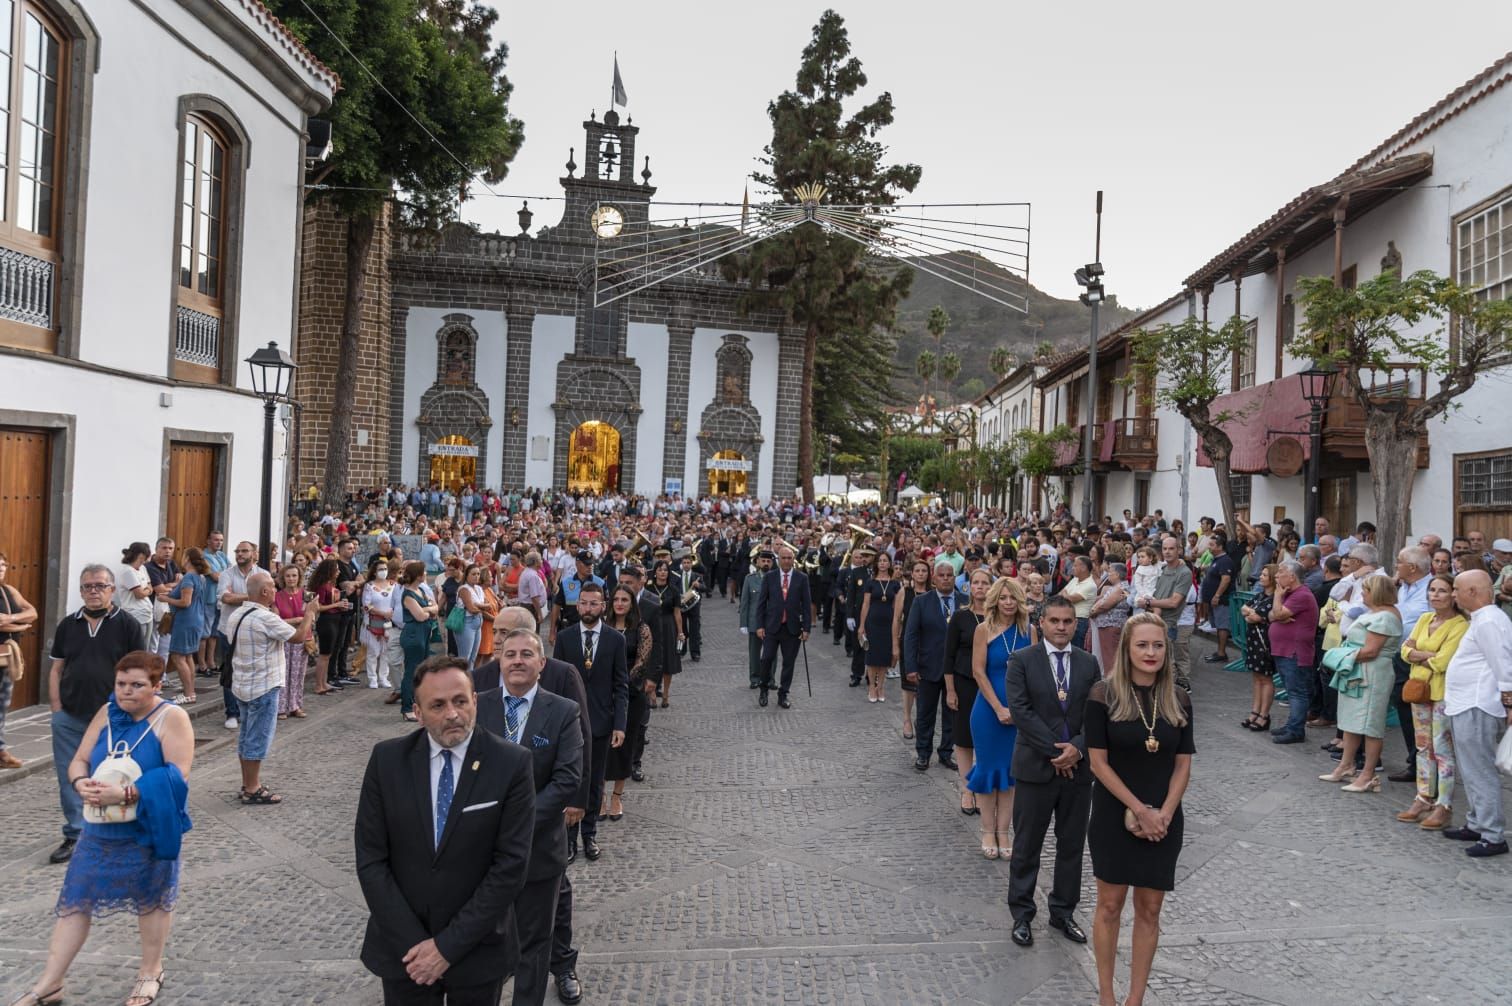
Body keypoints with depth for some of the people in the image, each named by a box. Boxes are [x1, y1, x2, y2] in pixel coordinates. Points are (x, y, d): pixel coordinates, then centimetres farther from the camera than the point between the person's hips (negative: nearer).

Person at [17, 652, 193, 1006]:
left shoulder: (171, 717, -13)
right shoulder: (107, 713, 3)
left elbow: (177, 775, -20)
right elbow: (79, 760, 5)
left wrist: (125, 793, -28)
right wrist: (81, 783, -18)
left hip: (147, 829, -5)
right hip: (100, 828, 5)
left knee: (150, 899, 10)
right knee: (75, 899, 6)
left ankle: (150, 972, 29)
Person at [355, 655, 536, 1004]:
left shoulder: (512, 764, -13)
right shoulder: (387, 759, -7)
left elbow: (512, 864, -13)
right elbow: (370, 859, -6)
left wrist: (449, 946, -13)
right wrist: (412, 943, -11)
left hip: (479, 952, -1)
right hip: (402, 949, 1)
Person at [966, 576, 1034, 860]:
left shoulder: (1029, 631, 1)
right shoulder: (985, 629, -6)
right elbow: (979, 672, -9)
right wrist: (999, 708, -13)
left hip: (1020, 711, 3)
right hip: (989, 709, -2)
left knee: (1011, 770, 8)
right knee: (988, 768, 6)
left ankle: (1003, 832, 18)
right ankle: (988, 832, 18)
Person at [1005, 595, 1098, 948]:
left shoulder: (1088, 663, 5)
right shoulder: (1021, 661, -6)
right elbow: (1020, 711, -14)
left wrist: (1077, 747, -15)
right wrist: (1054, 751, -16)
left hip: (1078, 767, 3)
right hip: (1035, 768, -3)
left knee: (1072, 845, 13)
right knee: (1027, 846, 7)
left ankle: (1063, 912, 28)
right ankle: (1021, 914, 20)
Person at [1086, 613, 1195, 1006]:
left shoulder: (1178, 701, 1)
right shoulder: (1104, 695, -10)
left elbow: (1183, 765, 3)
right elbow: (1098, 763, -10)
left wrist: (1162, 815, -9)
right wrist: (1139, 810, -13)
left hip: (1163, 820, 3)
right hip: (1114, 816, -3)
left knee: (1149, 910, 8)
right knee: (1110, 906, 5)